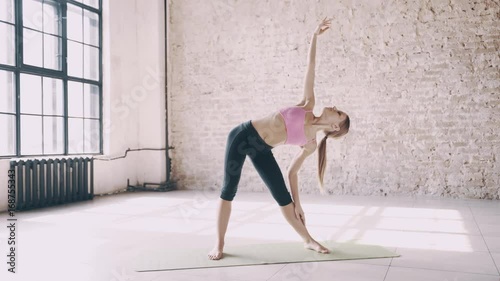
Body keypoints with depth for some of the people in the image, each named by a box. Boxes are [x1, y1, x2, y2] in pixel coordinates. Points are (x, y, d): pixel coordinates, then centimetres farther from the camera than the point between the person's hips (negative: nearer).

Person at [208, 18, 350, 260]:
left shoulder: (311, 143, 2)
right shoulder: (308, 105, 0)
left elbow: (292, 171, 7)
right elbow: (310, 67, 1)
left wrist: (297, 204, 4)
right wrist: (315, 36, -3)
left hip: (262, 151, 2)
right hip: (243, 135, -1)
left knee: (283, 197, -2)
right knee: (229, 190, -4)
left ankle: (308, 240, 17)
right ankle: (219, 244, 9)